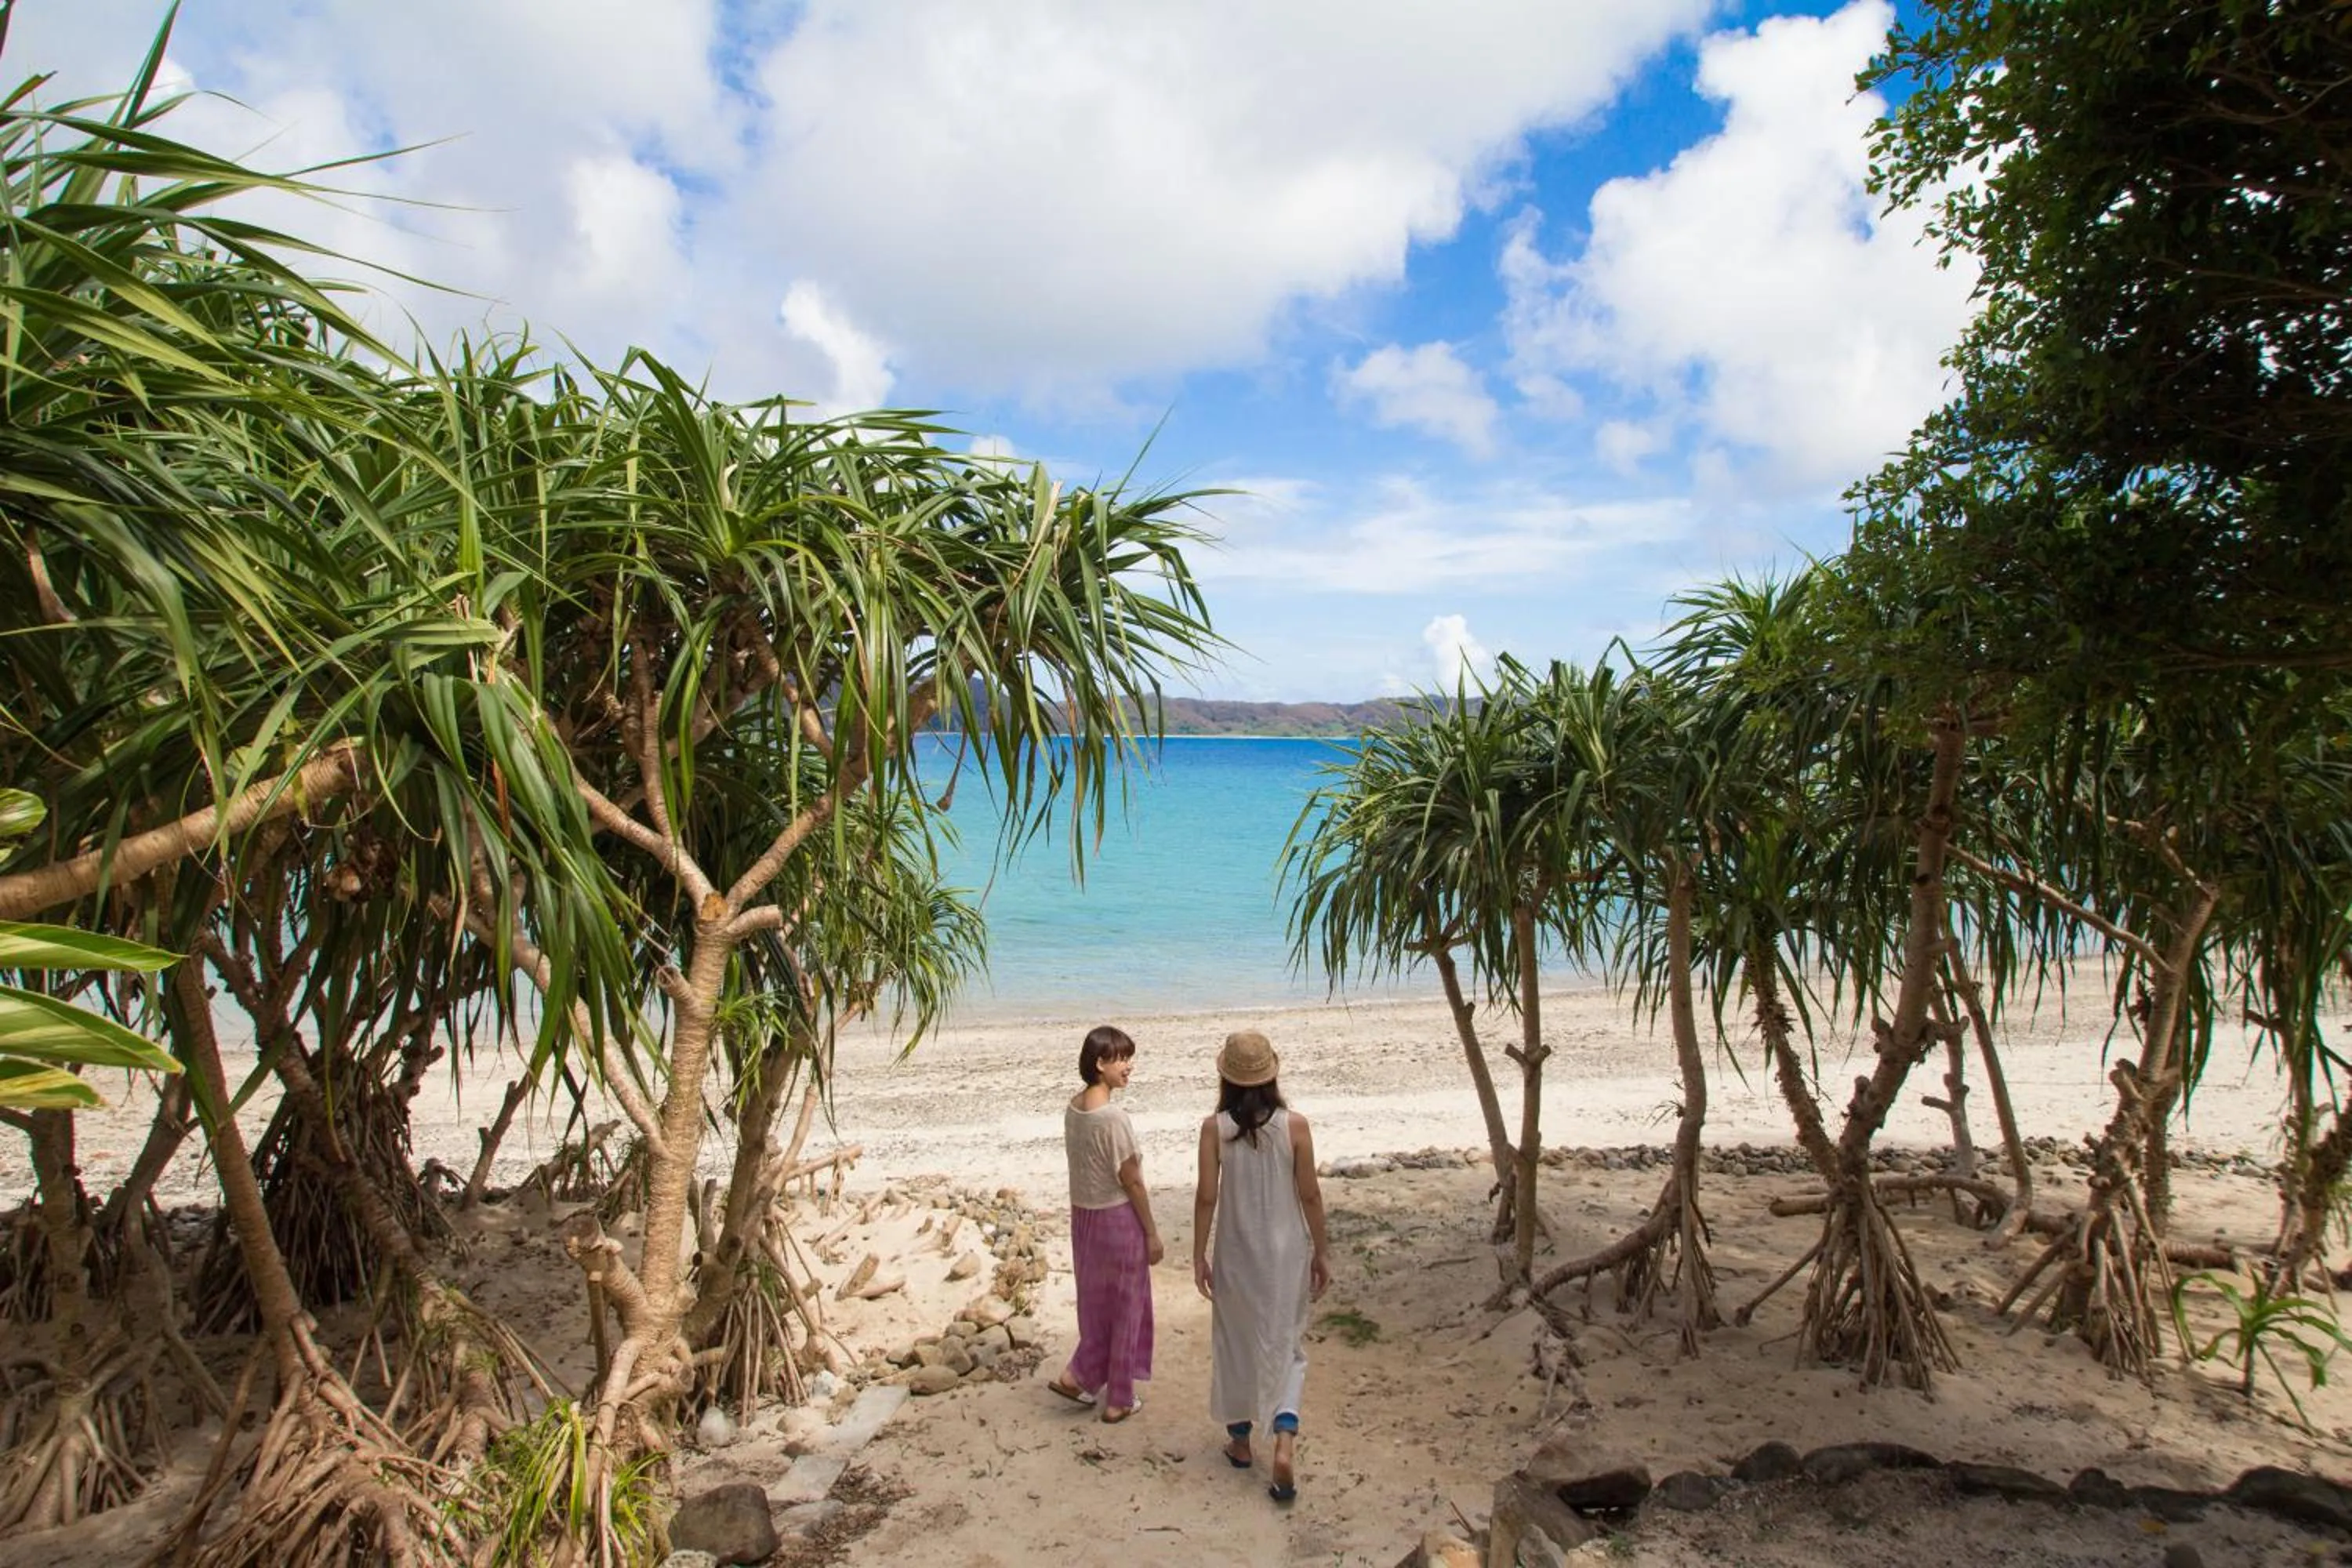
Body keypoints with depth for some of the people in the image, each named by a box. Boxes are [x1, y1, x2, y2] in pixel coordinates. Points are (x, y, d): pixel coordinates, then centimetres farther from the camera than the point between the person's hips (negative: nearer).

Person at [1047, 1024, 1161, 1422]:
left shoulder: (1073, 1110, -1)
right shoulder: (1113, 1118, -24)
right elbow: (1132, 1182, -18)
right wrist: (1152, 1234, -8)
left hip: (1083, 1214, 7)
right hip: (1118, 1218, -7)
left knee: (1097, 1301, 22)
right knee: (1126, 1307, 10)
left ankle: (1080, 1376, 27)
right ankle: (1119, 1399, 22)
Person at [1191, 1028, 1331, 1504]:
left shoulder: (1215, 1128, -13)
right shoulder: (1294, 1125, -12)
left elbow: (1207, 1197, -9)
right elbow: (1310, 1195, -7)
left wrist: (1199, 1256, 1)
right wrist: (1322, 1252, 5)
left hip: (1236, 1254, 0)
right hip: (1286, 1252, 0)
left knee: (1236, 1344, 19)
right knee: (1286, 1345, 15)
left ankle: (1241, 1441, 33)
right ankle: (1285, 1441, -1)